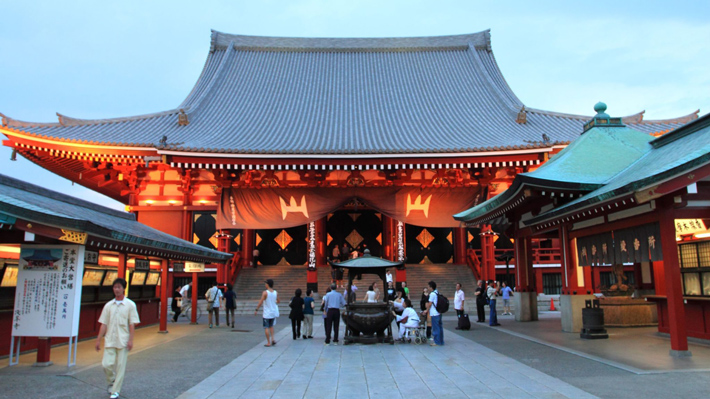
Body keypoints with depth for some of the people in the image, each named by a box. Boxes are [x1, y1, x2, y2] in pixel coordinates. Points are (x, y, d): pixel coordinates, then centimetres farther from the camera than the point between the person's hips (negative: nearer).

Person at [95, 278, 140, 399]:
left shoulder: (130, 305, -2)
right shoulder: (108, 305, 7)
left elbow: (132, 324, -3)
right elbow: (103, 324, 8)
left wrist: (130, 340, -10)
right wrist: (98, 340, 4)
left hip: (123, 341, -2)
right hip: (110, 340, 2)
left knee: (120, 366, 1)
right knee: (106, 364, -5)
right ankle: (112, 381, 25)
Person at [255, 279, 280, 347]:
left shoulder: (265, 292, -15)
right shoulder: (276, 293, 0)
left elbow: (260, 302, -16)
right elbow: (278, 302, 12)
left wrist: (256, 310, -7)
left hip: (267, 313, -5)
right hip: (274, 312, 5)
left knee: (266, 328, 5)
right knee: (271, 326, 22)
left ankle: (268, 342, 5)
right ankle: (273, 338, 6)